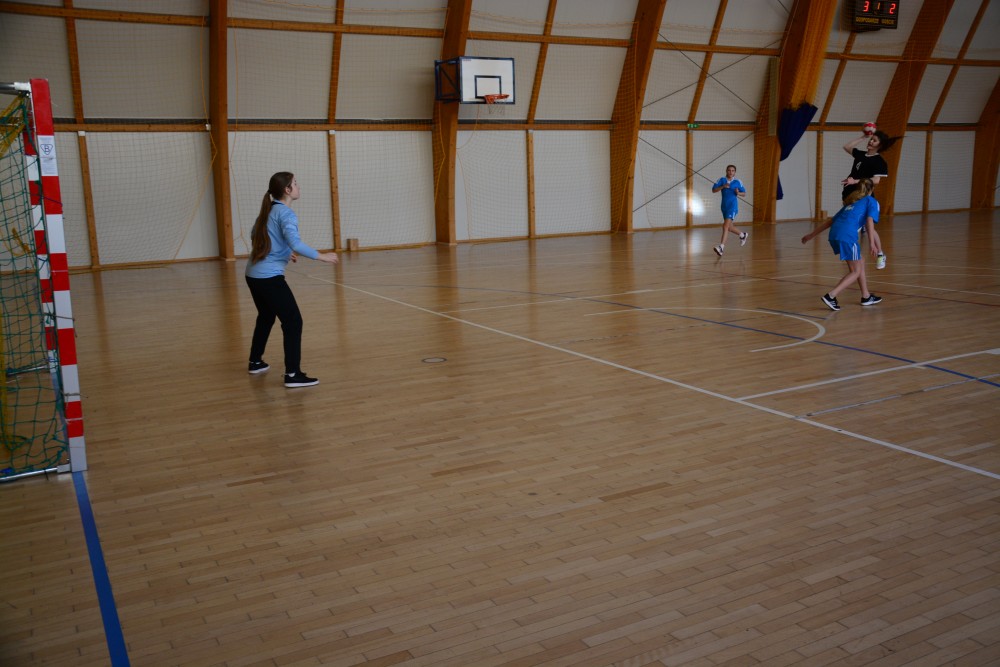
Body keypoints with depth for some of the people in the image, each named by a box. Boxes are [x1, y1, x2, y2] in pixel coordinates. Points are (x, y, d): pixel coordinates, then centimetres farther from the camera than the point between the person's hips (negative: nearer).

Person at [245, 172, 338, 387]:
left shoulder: (268, 210, 14)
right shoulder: (286, 213, -12)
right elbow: (295, 243, -26)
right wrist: (322, 256, -19)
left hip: (253, 275, 9)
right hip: (270, 278, -9)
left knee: (266, 317, 26)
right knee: (293, 321, -6)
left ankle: (255, 362, 39)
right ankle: (293, 374, -10)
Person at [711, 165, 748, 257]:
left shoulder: (737, 182, -1)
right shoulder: (722, 180, 4)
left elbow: (744, 194, 7)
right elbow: (713, 190, -3)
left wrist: (738, 193, -14)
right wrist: (723, 187, -17)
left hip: (733, 206, -5)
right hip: (724, 206, 5)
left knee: (726, 226, -18)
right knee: (729, 227, 19)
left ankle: (721, 247, -23)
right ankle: (743, 235, 45)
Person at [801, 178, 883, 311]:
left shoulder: (851, 203, 33)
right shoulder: (871, 201, 16)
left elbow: (831, 221, 31)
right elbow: (869, 221, -3)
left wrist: (812, 235, 34)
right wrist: (872, 244, -11)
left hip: (834, 234, 7)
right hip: (847, 235, -7)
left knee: (861, 261, 23)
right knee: (855, 271, 3)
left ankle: (866, 297, 27)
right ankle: (830, 296, -14)